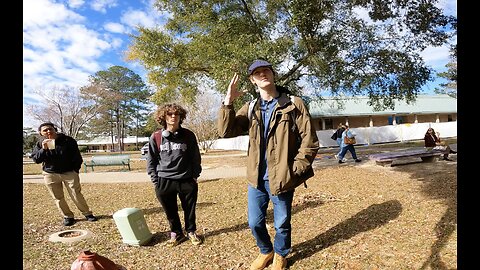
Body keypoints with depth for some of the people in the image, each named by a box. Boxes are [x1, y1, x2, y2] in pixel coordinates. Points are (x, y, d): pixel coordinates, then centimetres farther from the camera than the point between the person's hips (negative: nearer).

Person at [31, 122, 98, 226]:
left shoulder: (68, 140, -3)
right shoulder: (40, 144, 4)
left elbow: (77, 156, 2)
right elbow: (36, 159, -3)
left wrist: (76, 169, -3)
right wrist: (43, 149, -19)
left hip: (69, 173, -2)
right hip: (50, 174, 3)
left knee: (76, 195, -1)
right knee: (58, 198, 7)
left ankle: (88, 213, 10)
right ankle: (67, 216, 21)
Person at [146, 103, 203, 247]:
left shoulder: (188, 135, -3)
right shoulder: (156, 137, -3)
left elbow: (196, 157, 4)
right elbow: (151, 161, 4)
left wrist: (195, 176, 1)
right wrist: (155, 181, 1)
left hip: (187, 181, 0)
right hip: (164, 182, 0)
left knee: (189, 210, 13)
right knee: (170, 212, 14)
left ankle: (191, 232, 36)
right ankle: (176, 233, 37)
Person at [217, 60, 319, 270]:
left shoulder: (294, 105, -7)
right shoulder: (250, 108, 5)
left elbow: (309, 142, -9)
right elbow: (226, 131, -5)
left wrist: (294, 171, -13)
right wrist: (228, 102, -15)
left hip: (281, 179, -3)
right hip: (256, 179, 4)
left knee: (282, 224, 14)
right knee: (255, 223, 15)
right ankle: (266, 251, 45)